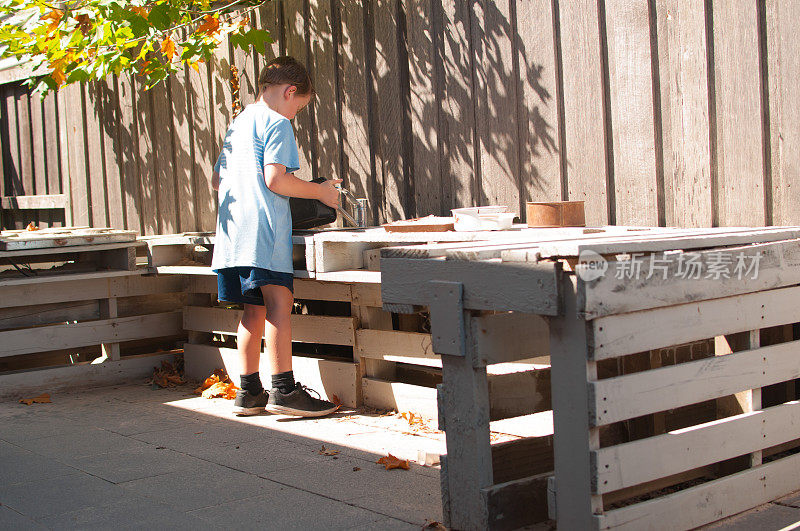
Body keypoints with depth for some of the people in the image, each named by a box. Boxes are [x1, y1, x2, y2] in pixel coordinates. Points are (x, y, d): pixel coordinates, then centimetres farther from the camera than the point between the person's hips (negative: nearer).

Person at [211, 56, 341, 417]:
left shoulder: (237, 124, 24)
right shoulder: (276, 123, -3)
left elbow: (217, 180, 27)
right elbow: (276, 180, -14)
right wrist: (319, 191, -3)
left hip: (233, 229, 9)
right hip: (263, 227, -9)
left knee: (254, 309, 10)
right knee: (278, 302, -10)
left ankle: (249, 392, 12)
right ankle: (284, 390, -14)